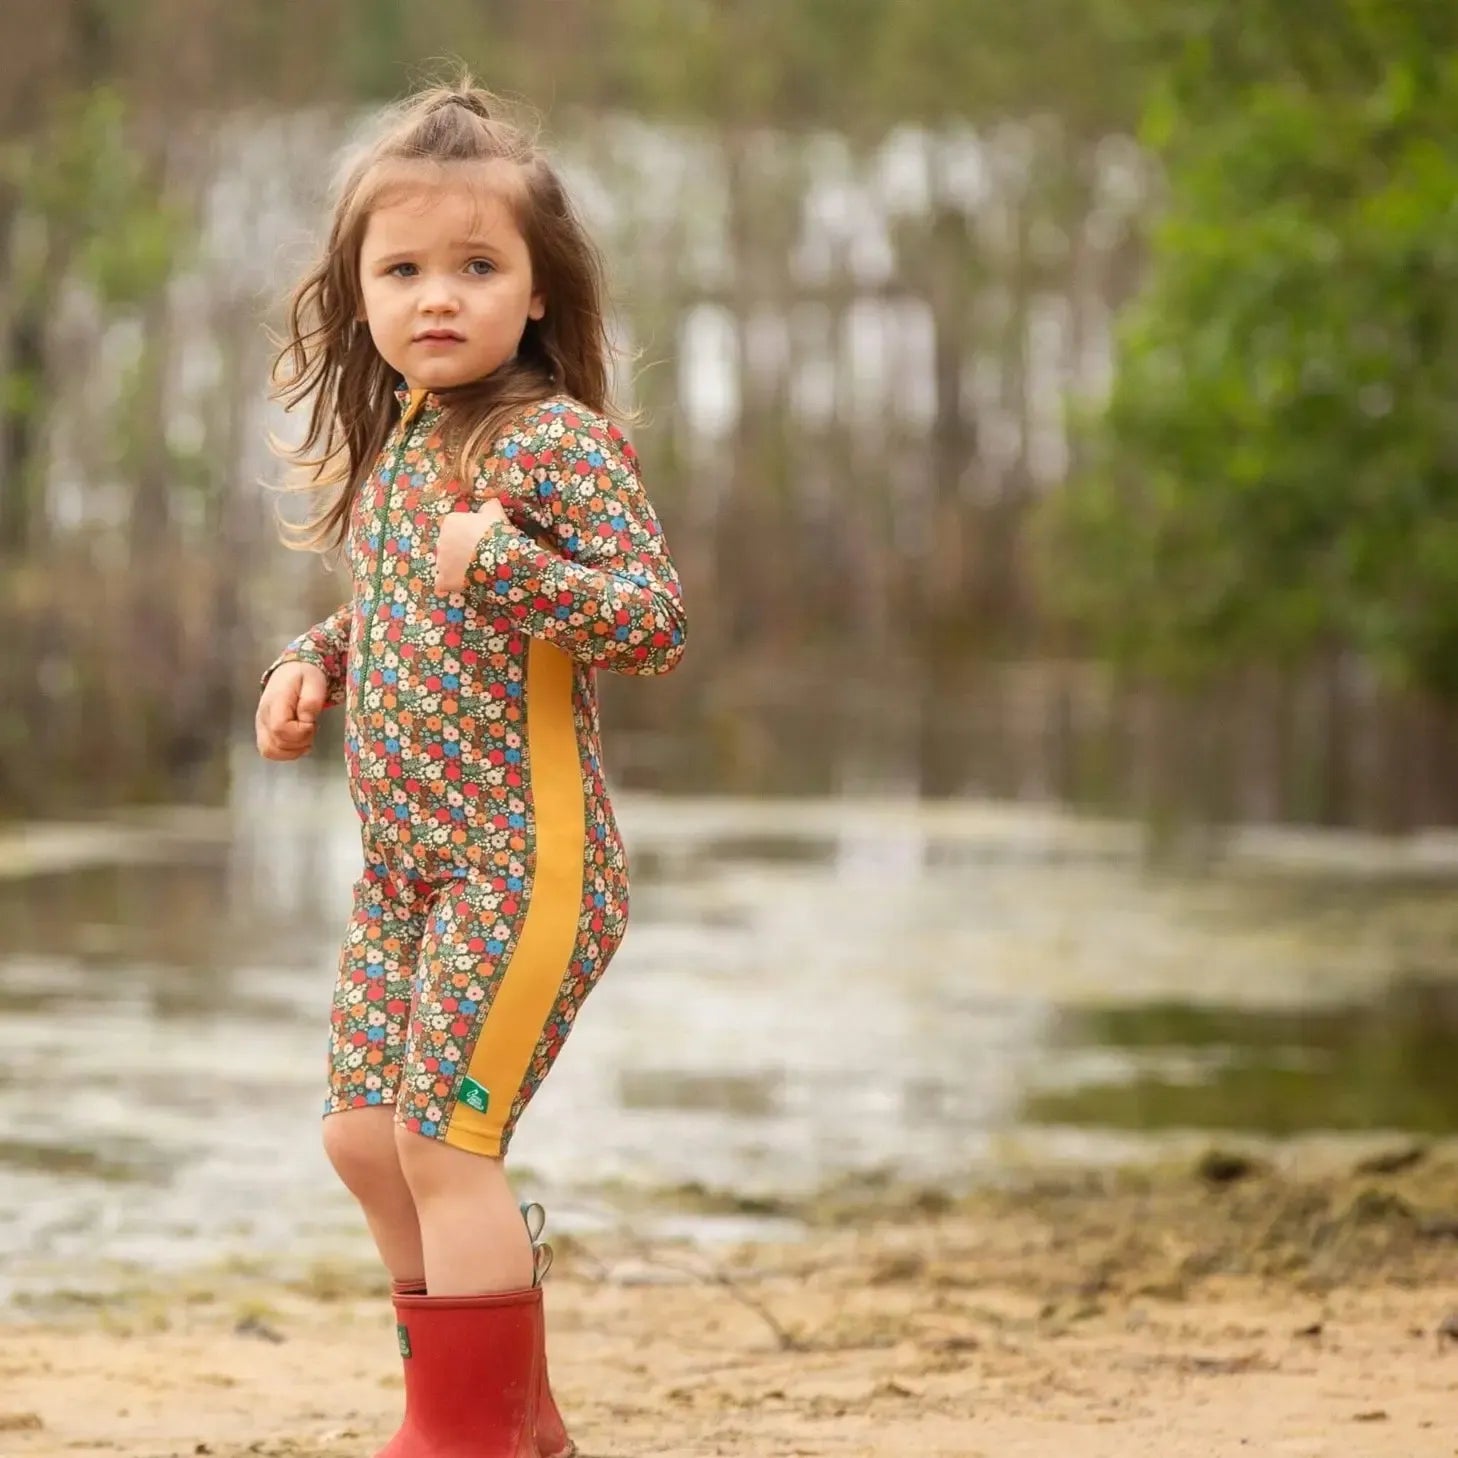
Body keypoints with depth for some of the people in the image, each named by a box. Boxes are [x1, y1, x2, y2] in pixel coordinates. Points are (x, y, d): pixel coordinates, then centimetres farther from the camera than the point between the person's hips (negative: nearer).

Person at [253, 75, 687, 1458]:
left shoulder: (556, 442, -13)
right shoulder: (389, 450, 12)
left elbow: (655, 621, -19)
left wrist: (507, 563, -30)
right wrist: (313, 664, 8)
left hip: (520, 861, -9)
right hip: (403, 866, 9)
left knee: (442, 1133, -9)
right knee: (364, 1131, 12)